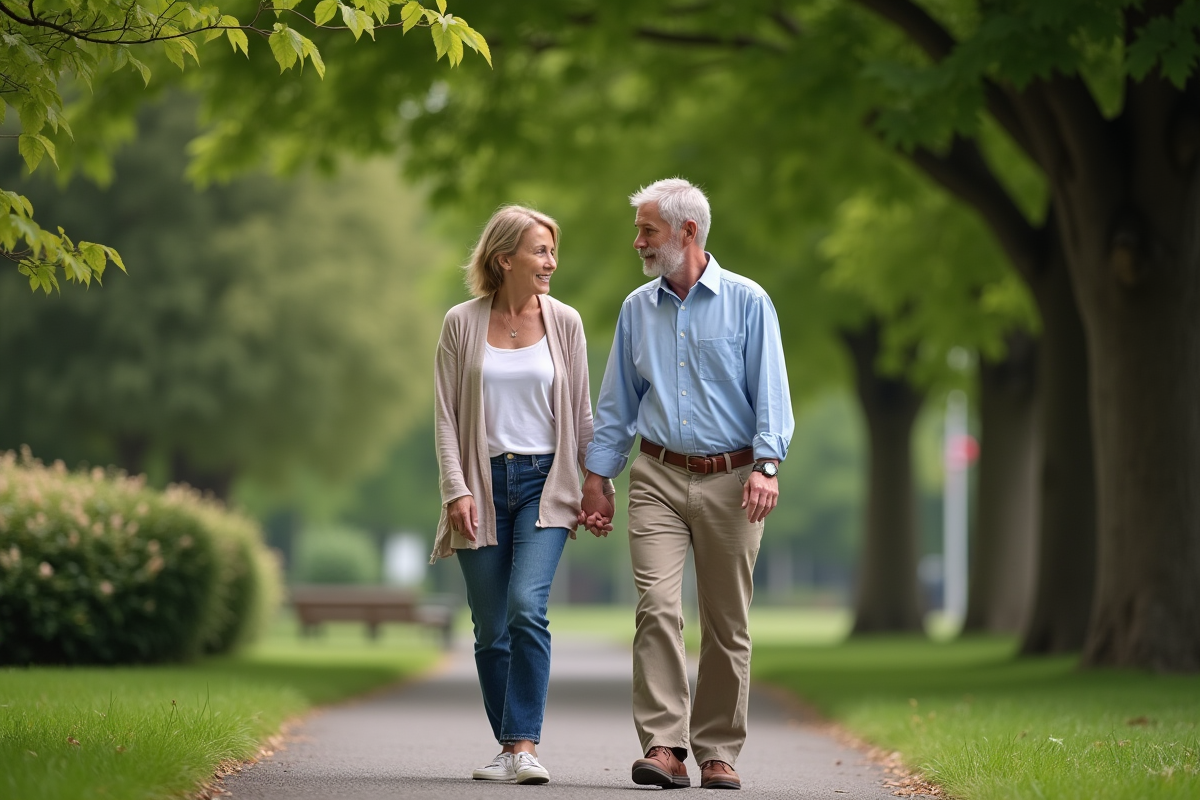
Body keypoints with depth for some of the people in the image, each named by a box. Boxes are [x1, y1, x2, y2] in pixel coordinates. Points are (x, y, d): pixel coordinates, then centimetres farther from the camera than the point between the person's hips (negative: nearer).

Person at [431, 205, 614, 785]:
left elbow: (581, 413, 10)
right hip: (485, 485, 1)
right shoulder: (461, 324, 2)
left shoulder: (564, 323, 5)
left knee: (527, 608, -19)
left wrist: (600, 486, 8)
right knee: (491, 629, 4)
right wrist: (457, 490, -9)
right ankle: (510, 748, 17)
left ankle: (524, 744, -18)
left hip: (544, 482, -1)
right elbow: (445, 416, 1)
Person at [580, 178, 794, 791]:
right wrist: (595, 477, 11)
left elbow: (770, 393, -4)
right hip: (658, 477, 2)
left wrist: (767, 466, -16)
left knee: (727, 624, 2)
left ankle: (717, 753, 11)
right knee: (657, 607, -13)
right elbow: (616, 402, 15)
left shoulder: (747, 302, 0)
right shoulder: (637, 309, 11)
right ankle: (663, 746, -16)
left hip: (730, 481, -2)